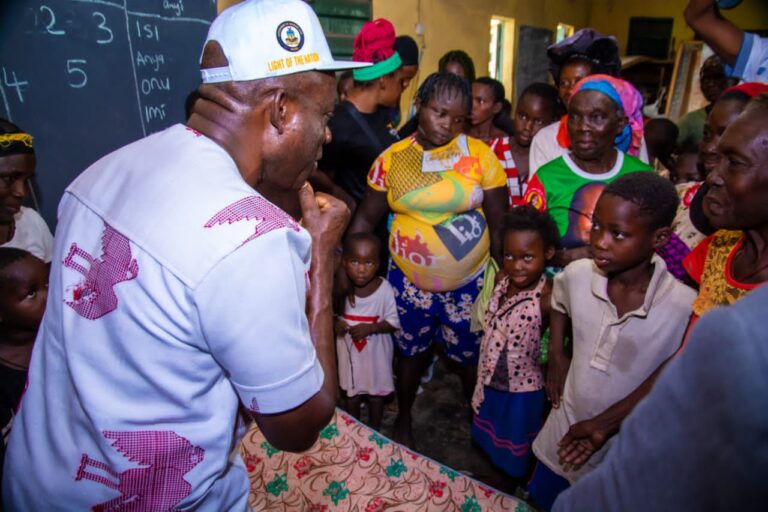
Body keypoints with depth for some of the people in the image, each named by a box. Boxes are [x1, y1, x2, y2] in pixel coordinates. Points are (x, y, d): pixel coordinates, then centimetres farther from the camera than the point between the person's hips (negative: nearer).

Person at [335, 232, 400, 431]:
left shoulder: (384, 288, -20)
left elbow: (393, 322, -13)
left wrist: (370, 328, -26)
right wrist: (335, 323, -20)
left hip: (376, 352, -1)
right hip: (349, 351, 2)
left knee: (376, 394, 20)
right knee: (351, 394, 21)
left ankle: (375, 430, 45)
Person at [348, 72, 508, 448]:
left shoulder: (480, 154, -7)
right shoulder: (391, 159, -4)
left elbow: (498, 222, -4)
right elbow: (365, 218, -1)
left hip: (471, 280, 0)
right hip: (409, 280, 1)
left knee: (470, 354, 14)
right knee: (411, 351, 17)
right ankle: (403, 418, 44)